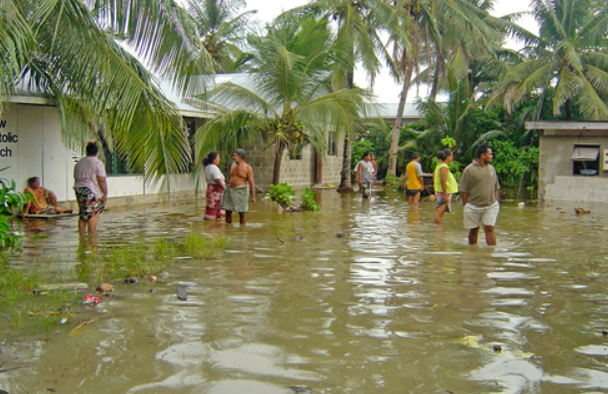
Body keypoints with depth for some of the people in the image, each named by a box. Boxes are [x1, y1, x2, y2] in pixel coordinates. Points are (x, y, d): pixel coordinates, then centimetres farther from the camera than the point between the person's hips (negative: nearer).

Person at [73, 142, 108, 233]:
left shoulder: (79, 163, 15)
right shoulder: (98, 163, -6)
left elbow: (76, 178, 19)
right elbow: (102, 180, -12)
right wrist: (105, 193, -9)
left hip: (78, 190, 7)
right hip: (92, 192, -7)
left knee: (82, 215, 12)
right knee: (93, 215, -5)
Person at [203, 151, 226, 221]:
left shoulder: (207, 167, 13)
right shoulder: (214, 168, -18)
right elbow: (218, 180, -22)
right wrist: (224, 187, -9)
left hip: (210, 188, 10)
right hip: (216, 190, -10)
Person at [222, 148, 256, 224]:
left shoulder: (247, 168, -6)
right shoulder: (232, 166, 12)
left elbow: (251, 182, -10)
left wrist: (253, 196, -18)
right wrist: (227, 190, 20)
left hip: (241, 191, -6)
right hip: (231, 191, 6)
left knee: (241, 213, -1)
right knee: (227, 211, 3)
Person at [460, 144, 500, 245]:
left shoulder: (491, 168, 10)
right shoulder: (469, 170, -7)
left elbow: (496, 188, 17)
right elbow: (463, 190, -7)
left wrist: (496, 202, 9)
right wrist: (466, 206, -8)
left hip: (490, 206, 3)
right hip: (473, 206, -3)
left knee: (489, 229, -5)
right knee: (473, 230, 9)